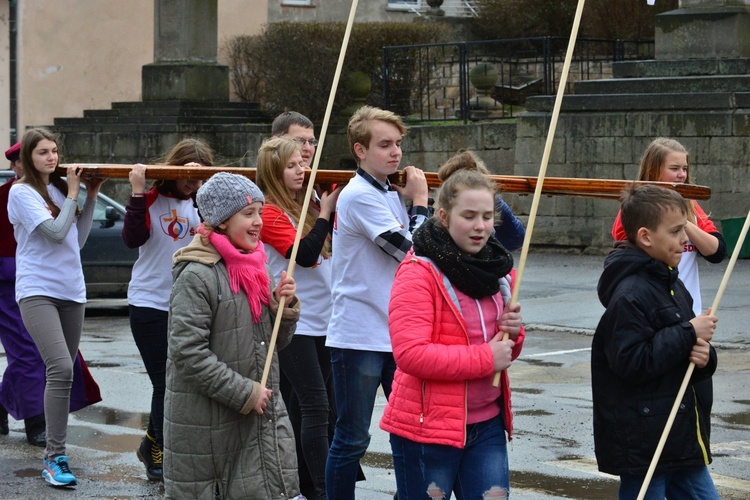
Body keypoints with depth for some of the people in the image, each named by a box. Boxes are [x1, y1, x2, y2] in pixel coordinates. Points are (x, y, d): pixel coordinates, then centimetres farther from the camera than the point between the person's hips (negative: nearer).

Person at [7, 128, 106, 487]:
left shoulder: (60, 188, 12)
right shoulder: (22, 192, -7)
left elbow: (78, 239, 13)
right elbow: (56, 232, -15)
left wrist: (91, 197, 8)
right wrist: (73, 194, -6)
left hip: (71, 292, 7)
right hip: (37, 291, -7)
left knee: (63, 373, 10)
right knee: (61, 368, -21)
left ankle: (54, 448, 20)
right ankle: (55, 458, -17)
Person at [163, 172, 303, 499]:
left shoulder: (255, 268, 11)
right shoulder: (197, 276, -14)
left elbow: (276, 342, 17)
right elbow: (188, 351, -21)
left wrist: (285, 306, -3)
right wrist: (244, 393, -18)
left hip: (263, 415, 7)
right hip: (208, 423, -7)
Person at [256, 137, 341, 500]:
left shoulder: (308, 206, 10)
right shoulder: (270, 213, -11)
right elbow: (305, 254, -21)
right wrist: (326, 212, -16)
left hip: (324, 320, 7)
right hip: (294, 322, -7)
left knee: (301, 403, 14)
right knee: (316, 406, -11)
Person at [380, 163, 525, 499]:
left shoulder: (499, 267, 9)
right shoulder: (419, 273, -13)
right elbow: (410, 353, -24)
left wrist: (512, 333, -3)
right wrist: (484, 358, -21)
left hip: (487, 423, 6)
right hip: (427, 425, -6)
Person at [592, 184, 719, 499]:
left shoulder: (673, 286, 12)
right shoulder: (630, 295, -17)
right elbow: (631, 363, -24)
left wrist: (703, 356, -5)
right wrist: (689, 334, -19)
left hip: (683, 437, 9)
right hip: (644, 443, -9)